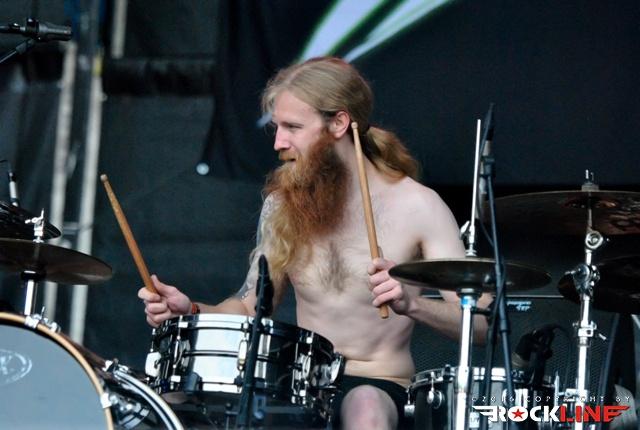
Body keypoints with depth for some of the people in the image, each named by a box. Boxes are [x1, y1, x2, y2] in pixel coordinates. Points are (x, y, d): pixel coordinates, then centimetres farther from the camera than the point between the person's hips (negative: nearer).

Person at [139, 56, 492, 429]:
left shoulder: (416, 205, -8)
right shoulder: (283, 203, 6)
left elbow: (478, 323, -12)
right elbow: (250, 307, 13)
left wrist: (410, 303, -30)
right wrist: (192, 310, -8)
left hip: (378, 386, -4)